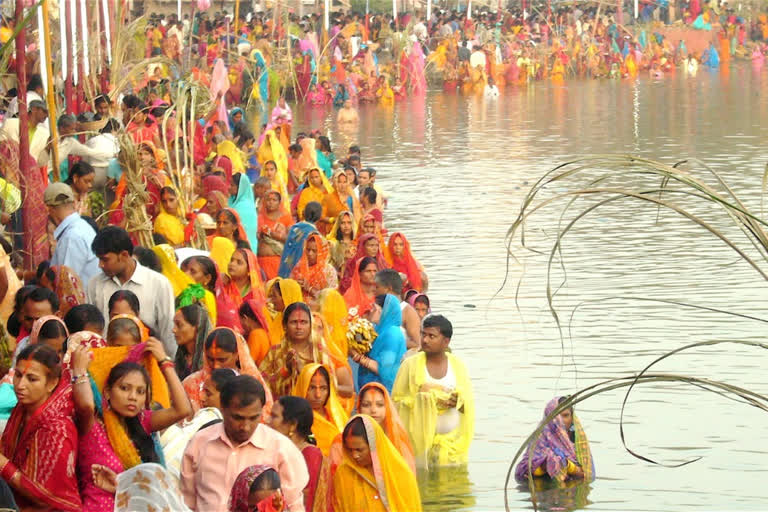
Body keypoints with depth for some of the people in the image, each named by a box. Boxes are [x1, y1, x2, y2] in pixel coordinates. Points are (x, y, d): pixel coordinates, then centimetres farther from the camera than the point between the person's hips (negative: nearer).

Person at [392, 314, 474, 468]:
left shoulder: (457, 365, 7)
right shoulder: (411, 364, 1)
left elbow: (468, 402, 10)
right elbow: (397, 400, -1)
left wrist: (457, 401, -13)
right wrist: (428, 401, -13)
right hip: (420, 441, -2)